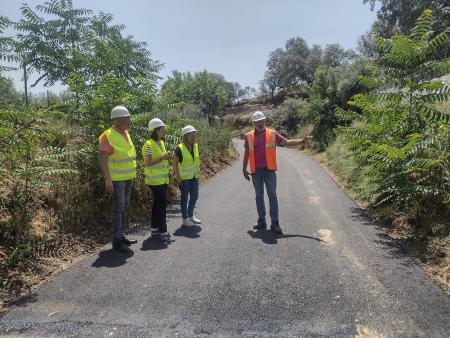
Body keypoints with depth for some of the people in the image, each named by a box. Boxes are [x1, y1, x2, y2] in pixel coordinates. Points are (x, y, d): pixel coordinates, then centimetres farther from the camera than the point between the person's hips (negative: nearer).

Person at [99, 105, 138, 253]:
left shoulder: (126, 133, 9)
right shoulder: (108, 136, -15)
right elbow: (102, 158, -18)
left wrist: (132, 174, 17)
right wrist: (107, 179, -24)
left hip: (128, 177, 8)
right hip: (116, 179, -8)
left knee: (124, 207, 13)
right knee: (118, 208, -4)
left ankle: (121, 236, 24)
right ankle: (117, 240, 5)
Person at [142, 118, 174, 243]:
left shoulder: (161, 142, 13)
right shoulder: (149, 144, -13)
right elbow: (148, 162, -17)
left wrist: (167, 157, 5)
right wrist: (162, 158, -23)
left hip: (163, 179, 9)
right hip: (155, 179, -9)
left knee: (159, 204, 14)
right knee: (161, 205, -8)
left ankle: (155, 229, 24)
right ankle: (162, 231, -3)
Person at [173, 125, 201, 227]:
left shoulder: (196, 146, 2)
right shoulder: (180, 148, -17)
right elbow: (175, 162, -13)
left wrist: (197, 172, 11)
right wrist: (177, 177, -15)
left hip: (194, 177, 7)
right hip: (184, 178, -6)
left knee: (194, 196, 14)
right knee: (185, 198, 5)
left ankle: (191, 216, 32)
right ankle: (185, 219, 17)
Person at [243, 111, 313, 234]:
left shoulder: (272, 134, 1)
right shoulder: (249, 136, 4)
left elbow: (287, 143, 3)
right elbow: (247, 154, 10)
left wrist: (302, 141, -8)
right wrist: (244, 169, 10)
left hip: (269, 170, -1)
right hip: (256, 171, 2)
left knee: (272, 195, -2)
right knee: (259, 196, 9)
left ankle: (275, 223, 3)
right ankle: (261, 221, 20)